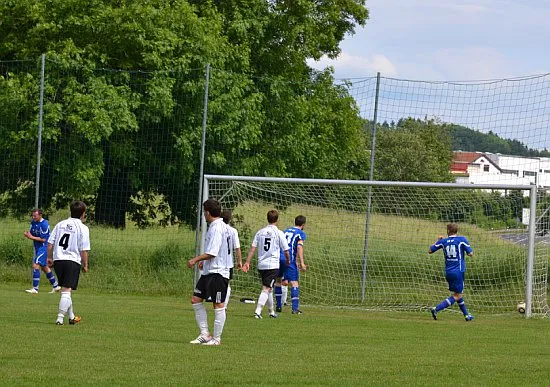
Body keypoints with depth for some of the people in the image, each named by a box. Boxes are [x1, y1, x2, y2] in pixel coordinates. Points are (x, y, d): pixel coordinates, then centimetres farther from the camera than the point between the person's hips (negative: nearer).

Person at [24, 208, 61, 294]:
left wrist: (31, 237, -21)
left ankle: (35, 288, -16)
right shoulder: (33, 223, 8)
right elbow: (32, 234, 12)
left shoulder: (44, 224, -18)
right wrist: (27, 234, -11)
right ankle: (56, 286, 30)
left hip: (43, 247, -10)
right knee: (44, 267, 18)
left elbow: (43, 239, -19)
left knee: (35, 265, -17)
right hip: (37, 248, 10)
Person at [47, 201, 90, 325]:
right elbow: (84, 250, -8)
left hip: (58, 260, 5)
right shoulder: (83, 228, -5)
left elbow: (50, 243, 8)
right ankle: (60, 318, -16)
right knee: (67, 291, -6)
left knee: (66, 290, 18)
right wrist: (85, 265, 1)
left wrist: (49, 257, 18)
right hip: (73, 261, -5)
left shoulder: (60, 224, 10)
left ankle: (71, 317, 29)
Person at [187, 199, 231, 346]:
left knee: (218, 305, -3)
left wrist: (195, 260, -12)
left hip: (217, 272, -11)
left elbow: (212, 253, -22)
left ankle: (216, 338, 3)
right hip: (208, 271, 11)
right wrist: (204, 261, 27)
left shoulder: (217, 228, -17)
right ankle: (205, 334, 11)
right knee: (196, 300, 9)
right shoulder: (218, 226, 15)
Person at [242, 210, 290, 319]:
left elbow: (252, 248, 1)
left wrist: (247, 262, 2)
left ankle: (271, 311, 30)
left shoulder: (260, 232, 5)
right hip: (273, 265, -5)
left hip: (261, 265, 5)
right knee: (266, 289, -7)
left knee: (269, 288, 19)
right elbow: (286, 251, -2)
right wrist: (288, 260, 17)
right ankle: (258, 311, -20)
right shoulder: (279, 233, -7)